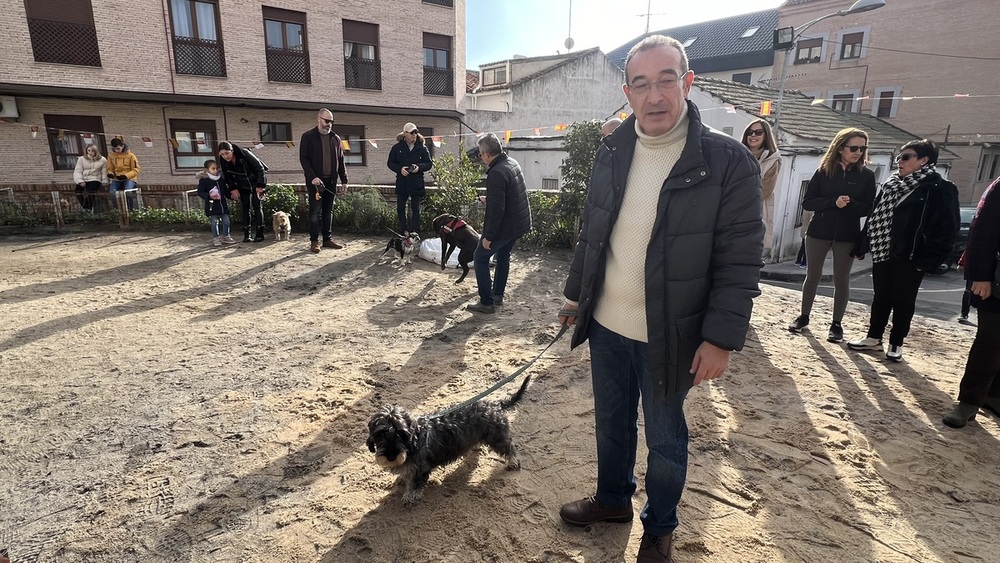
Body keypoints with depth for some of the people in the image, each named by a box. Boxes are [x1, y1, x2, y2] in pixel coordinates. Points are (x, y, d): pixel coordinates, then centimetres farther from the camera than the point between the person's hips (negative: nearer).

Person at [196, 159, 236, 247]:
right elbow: (200, 192, -8)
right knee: (215, 222, -3)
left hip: (223, 203, 5)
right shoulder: (203, 180, -6)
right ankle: (216, 238, 7)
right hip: (212, 204, -5)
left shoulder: (221, 178, 10)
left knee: (226, 221, 6)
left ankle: (226, 236, 19)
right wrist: (209, 195, -23)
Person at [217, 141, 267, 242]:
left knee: (257, 207, -6)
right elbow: (227, 176, 2)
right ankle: (247, 234, 3)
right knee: (245, 208, 0)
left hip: (255, 183, -4)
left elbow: (260, 168, -22)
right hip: (243, 186, 4)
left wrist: (260, 185, -21)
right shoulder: (223, 161, -13)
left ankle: (259, 234, -4)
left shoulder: (244, 154, -27)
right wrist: (233, 189, -7)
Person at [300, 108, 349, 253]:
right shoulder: (308, 136, 0)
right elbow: (303, 158, -6)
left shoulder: (335, 138, 13)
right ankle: (314, 241, 2)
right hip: (315, 180, -4)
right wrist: (312, 177, -18)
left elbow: (341, 161, 14)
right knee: (315, 211, -3)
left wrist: (344, 180, 7)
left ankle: (328, 239, 14)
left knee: (328, 211, 8)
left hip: (331, 180, 4)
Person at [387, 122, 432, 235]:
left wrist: (419, 167, -17)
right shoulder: (397, 148, 2)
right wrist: (400, 169, -14)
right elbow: (390, 163, 5)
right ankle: (403, 231, 18)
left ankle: (414, 232, 7)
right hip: (401, 182, 2)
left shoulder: (422, 148, 0)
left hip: (417, 183, -1)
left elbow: (429, 163, 2)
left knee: (415, 209, 2)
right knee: (400, 208, 6)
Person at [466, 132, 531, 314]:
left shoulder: (496, 173, -25)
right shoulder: (512, 163, 5)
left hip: (506, 226, -9)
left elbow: (496, 209, -27)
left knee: (480, 258, 4)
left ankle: (487, 302, 6)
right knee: (503, 256, 24)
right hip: (519, 222, 9)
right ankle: (497, 295, 34)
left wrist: (488, 236, -19)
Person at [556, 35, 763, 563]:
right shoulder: (611, 153, 1)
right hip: (606, 326, 5)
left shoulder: (729, 161, -14)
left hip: (670, 336, -4)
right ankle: (613, 499, 48)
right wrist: (576, 294, 13)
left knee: (664, 439, 15)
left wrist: (721, 338, -16)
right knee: (612, 423, 22)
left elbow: (739, 261, -13)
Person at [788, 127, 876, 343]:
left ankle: (837, 323, 16)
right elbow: (807, 202, -4)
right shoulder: (823, 171, 0)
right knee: (812, 276, 8)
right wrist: (833, 202, -20)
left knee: (841, 280, 6)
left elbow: (869, 208, -1)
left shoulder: (867, 175, 1)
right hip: (819, 232, 0)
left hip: (847, 235, 0)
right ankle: (803, 316, 21)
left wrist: (850, 204, -21)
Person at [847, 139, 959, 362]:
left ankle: (896, 344, 19)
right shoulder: (890, 185, 12)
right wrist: (863, 245, 7)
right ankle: (874, 338, 24)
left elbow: (948, 229, -10)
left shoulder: (940, 189, -7)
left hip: (910, 257, -5)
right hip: (882, 252, 5)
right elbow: (875, 216, 13)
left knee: (903, 301, 6)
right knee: (881, 297, 13)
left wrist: (929, 259, -16)